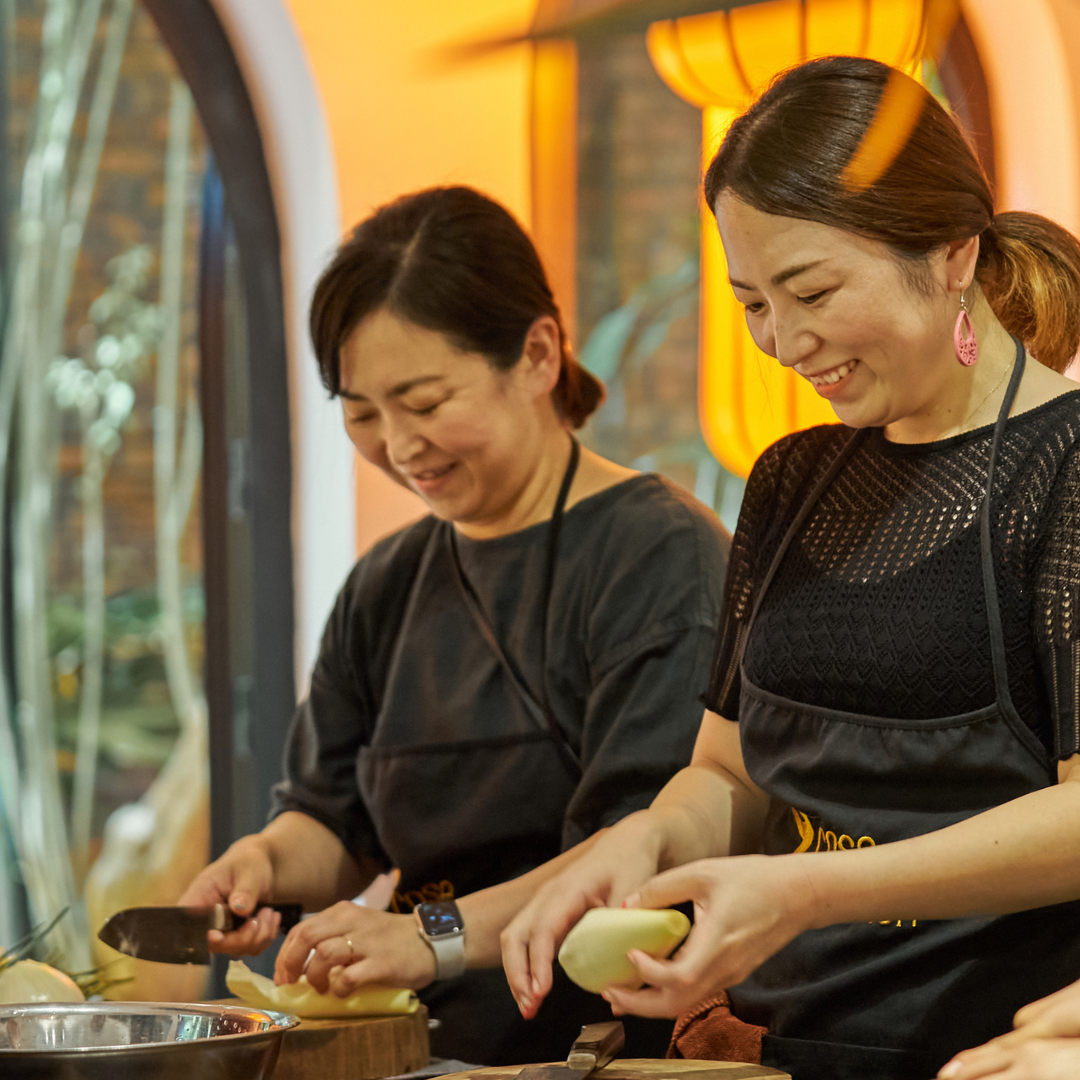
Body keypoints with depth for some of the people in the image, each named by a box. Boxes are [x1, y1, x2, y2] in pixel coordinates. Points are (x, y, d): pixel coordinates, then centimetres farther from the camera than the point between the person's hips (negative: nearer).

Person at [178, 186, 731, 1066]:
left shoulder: (664, 556, -7)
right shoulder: (387, 587, 18)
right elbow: (337, 815, 21)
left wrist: (446, 935, -26)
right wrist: (270, 861, -1)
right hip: (428, 1045, 7)